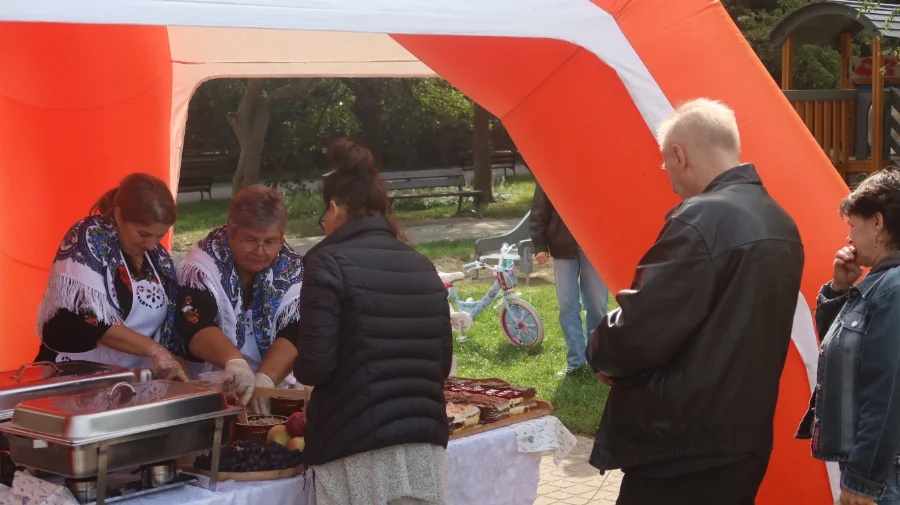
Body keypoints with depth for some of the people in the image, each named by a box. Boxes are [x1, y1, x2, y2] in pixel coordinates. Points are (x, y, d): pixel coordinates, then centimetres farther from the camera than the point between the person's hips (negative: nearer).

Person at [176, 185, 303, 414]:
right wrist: (234, 360, -38)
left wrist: (265, 379, -30)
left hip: (274, 392, 2)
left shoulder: (293, 271, -2)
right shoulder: (204, 262, -8)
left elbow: (293, 334, -13)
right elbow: (195, 326, -20)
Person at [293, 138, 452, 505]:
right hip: (426, 446, 5)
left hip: (358, 451, -5)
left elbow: (314, 367, -12)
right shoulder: (423, 267, 9)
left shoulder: (330, 263, -7)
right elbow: (443, 363, 14)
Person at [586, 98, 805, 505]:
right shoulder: (782, 225, 8)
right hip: (746, 440, 9)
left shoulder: (700, 220, -19)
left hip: (683, 450, -9)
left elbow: (640, 334, -21)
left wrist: (601, 353, 1)